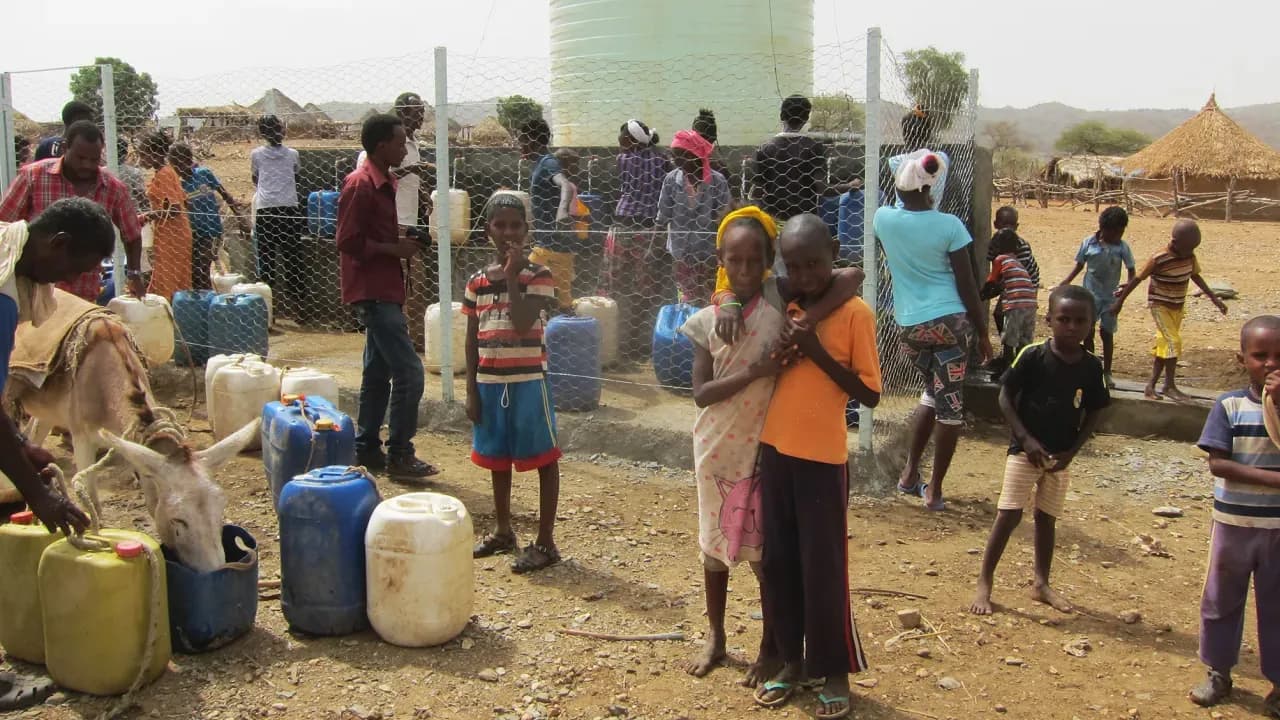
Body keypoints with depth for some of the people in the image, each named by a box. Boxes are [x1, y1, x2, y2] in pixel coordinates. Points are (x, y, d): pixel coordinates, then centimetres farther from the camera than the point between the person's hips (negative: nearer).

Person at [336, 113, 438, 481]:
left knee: (378, 371, 15)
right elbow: (348, 242, -20)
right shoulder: (360, 184, -16)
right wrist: (395, 249, -16)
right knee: (409, 372, -11)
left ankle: (367, 449, 23)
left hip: (384, 290, 11)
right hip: (373, 292, -11)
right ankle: (399, 456, -4)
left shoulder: (383, 183, 15)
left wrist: (402, 242, 8)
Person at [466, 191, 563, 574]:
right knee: (496, 457, 17)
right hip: (490, 382, 5)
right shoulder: (477, 281, 5)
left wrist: (512, 275, -18)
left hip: (528, 380, -5)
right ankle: (503, 531, 34)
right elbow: (472, 339, 9)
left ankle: (545, 542, 9)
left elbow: (522, 324, -22)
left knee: (543, 458, 1)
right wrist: (471, 389, 6)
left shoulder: (539, 276, -8)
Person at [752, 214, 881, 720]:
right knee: (778, 562, 12)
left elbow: (870, 395, -11)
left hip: (823, 458, -5)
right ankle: (791, 660, 26)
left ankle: (835, 672, 16)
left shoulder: (855, 313, -10)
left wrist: (818, 352, -20)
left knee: (823, 568, 2)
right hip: (775, 450, 5)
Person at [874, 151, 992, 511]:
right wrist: (983, 333, 4)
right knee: (950, 403, 6)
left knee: (934, 393, 25)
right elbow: (967, 286, -5)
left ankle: (910, 474, 22)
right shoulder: (949, 226, -8)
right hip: (949, 321, -4)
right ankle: (934, 490, 10)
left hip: (909, 325, 4)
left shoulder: (883, 219, -1)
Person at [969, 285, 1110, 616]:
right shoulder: (1033, 357, -14)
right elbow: (1005, 397, -10)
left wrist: (1072, 451, -5)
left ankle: (1041, 584, 27)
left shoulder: (1091, 367, -3)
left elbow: (1093, 412, 5)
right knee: (1008, 515, -5)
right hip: (1025, 449, -4)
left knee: (1046, 518, 15)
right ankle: (984, 583, 3)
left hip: (1060, 456, 4)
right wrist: (1026, 439, -16)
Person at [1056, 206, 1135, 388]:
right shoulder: (1089, 243, -8)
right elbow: (1079, 265, 3)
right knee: (1088, 332, 3)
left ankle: (1106, 372, 21)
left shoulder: (1122, 247, -9)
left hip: (1110, 297, 0)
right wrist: (1067, 281, -9)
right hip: (1090, 294, 0)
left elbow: (1131, 271, -5)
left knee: (1107, 333, 8)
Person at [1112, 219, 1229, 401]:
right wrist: (1120, 300, -10)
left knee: (1164, 346, 8)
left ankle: (1151, 385, 14)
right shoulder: (1159, 260, -22)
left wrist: (1214, 298, 11)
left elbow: (1195, 276, 12)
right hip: (1160, 306, -6)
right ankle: (1170, 385, -5)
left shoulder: (1190, 257, -5)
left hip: (1178, 307, 6)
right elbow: (1137, 279, -14)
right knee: (1173, 342, -14)